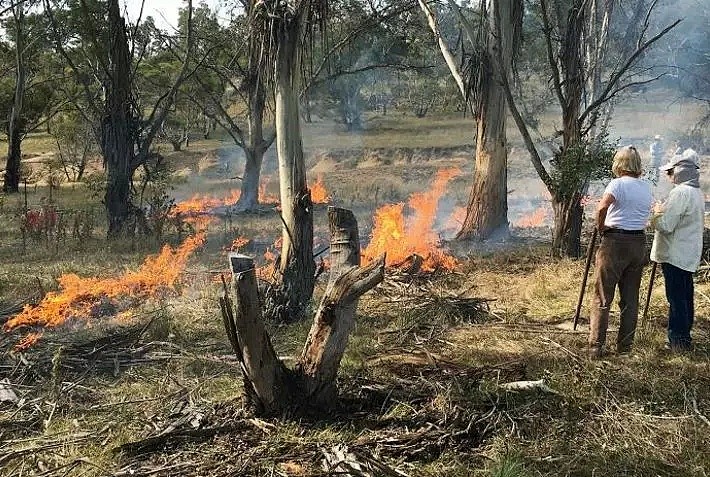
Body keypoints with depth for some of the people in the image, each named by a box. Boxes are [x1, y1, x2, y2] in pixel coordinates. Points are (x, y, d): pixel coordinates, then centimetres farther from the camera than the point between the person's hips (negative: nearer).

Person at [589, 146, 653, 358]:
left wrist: (600, 228, -10)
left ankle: (596, 346, -3)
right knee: (630, 298, 12)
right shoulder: (647, 187, 11)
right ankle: (625, 345, 17)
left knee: (602, 297, -1)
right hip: (639, 243, 6)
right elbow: (647, 212, 11)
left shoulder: (618, 184, -10)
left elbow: (602, 208, -25)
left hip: (615, 243, -6)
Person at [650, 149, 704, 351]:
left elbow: (665, 225, -22)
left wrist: (656, 213, -4)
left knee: (676, 298, -5)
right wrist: (663, 212, 13)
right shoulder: (697, 193, 13)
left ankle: (677, 340, -2)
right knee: (685, 296, 15)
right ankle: (684, 338, 23)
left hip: (675, 254, -10)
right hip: (689, 254, 10)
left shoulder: (680, 193, -19)